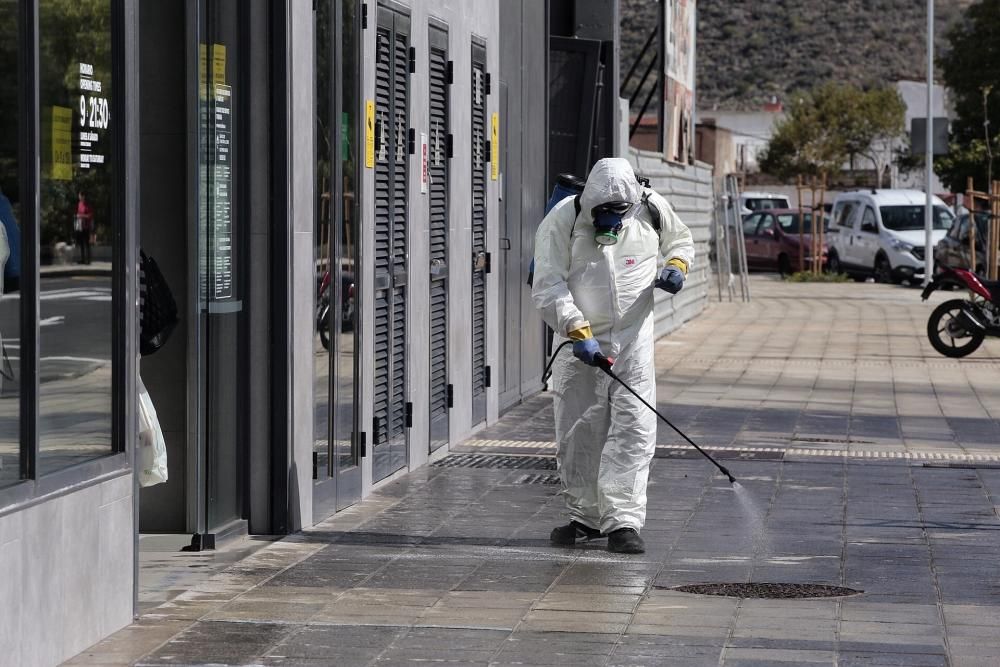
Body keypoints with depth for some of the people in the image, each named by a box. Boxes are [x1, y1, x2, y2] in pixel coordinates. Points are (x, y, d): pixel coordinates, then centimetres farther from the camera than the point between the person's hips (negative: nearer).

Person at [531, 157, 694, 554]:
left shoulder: (652, 209, -4)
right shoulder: (562, 221, -13)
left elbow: (680, 241, 17)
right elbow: (548, 287, -17)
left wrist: (676, 267, -6)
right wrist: (579, 333, -27)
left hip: (633, 340, 1)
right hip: (578, 341, -1)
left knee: (633, 428, -10)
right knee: (578, 433, 6)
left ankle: (623, 521, -10)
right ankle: (586, 516, 22)